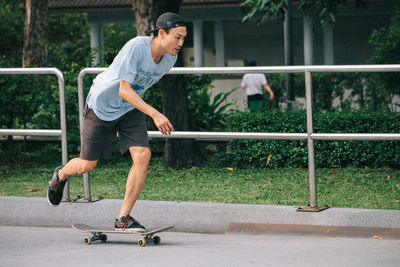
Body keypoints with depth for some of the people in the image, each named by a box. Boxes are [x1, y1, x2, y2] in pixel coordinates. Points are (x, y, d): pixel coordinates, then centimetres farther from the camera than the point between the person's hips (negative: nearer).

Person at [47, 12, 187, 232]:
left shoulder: (170, 58, -9)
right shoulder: (136, 47, -32)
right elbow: (124, 90, -34)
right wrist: (155, 114, -43)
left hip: (130, 109, 5)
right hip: (102, 106, -5)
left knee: (143, 155, -16)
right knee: (88, 164, 3)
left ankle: (123, 218, -7)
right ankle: (61, 175, 41)